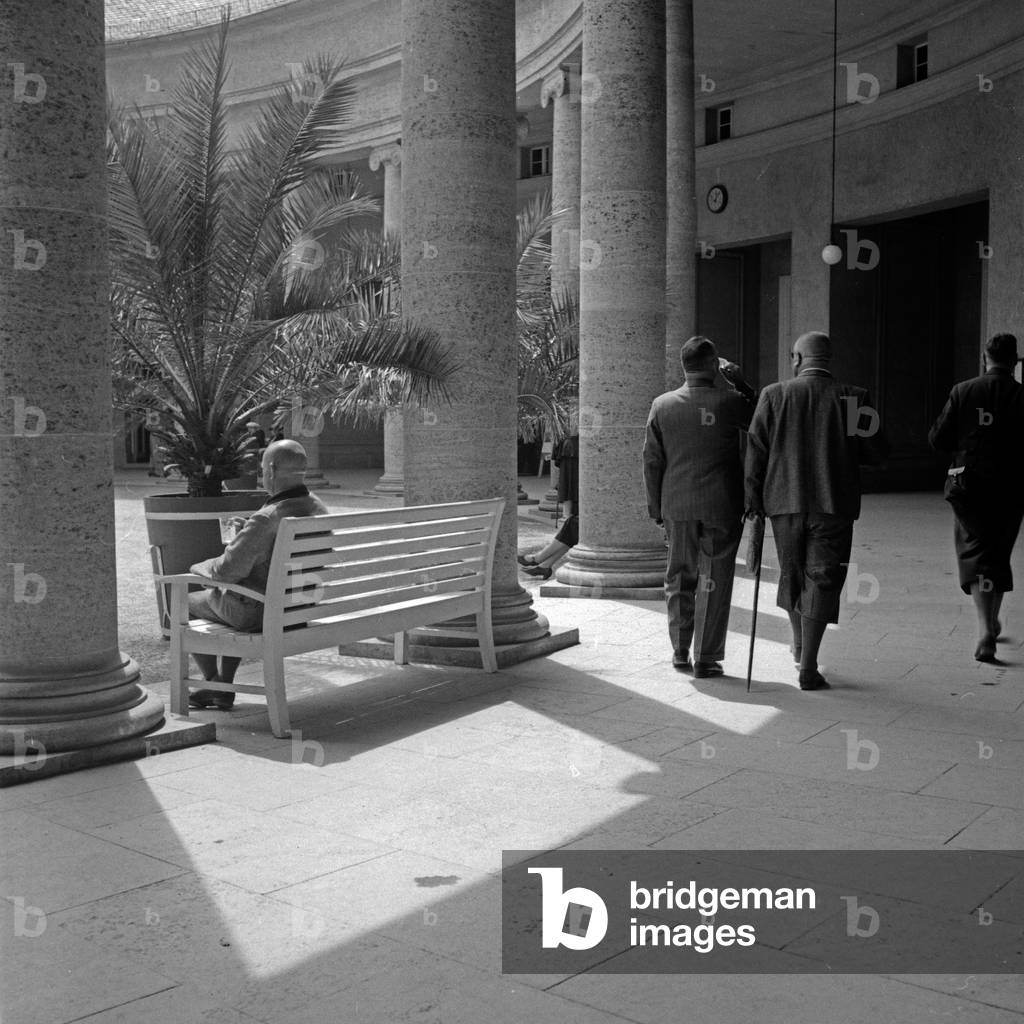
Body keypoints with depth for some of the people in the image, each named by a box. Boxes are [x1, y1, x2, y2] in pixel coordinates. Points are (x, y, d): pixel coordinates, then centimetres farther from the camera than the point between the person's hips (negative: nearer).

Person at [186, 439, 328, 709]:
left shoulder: (266, 519, -31)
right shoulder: (319, 508, -5)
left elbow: (228, 570, -24)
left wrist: (199, 567, -4)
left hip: (258, 613, -8)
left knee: (187, 603, 19)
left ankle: (214, 683, 33)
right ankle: (224, 687, 35)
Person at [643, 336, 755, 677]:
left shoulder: (662, 405, 0)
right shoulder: (729, 402, -10)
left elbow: (652, 461, 3)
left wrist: (655, 508, 12)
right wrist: (738, 384, 6)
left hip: (677, 506, 3)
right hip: (721, 506, -2)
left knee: (679, 578, 16)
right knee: (716, 582, 7)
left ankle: (680, 652, 21)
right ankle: (707, 658, 9)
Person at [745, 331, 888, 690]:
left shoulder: (774, 395, -2)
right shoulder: (853, 398, -2)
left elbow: (755, 450, -3)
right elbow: (877, 451, 0)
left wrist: (753, 499, 2)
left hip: (784, 501, 2)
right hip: (833, 504, -1)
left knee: (791, 572, 20)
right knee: (821, 580, 1)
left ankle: (799, 645, 38)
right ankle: (808, 668, -2)